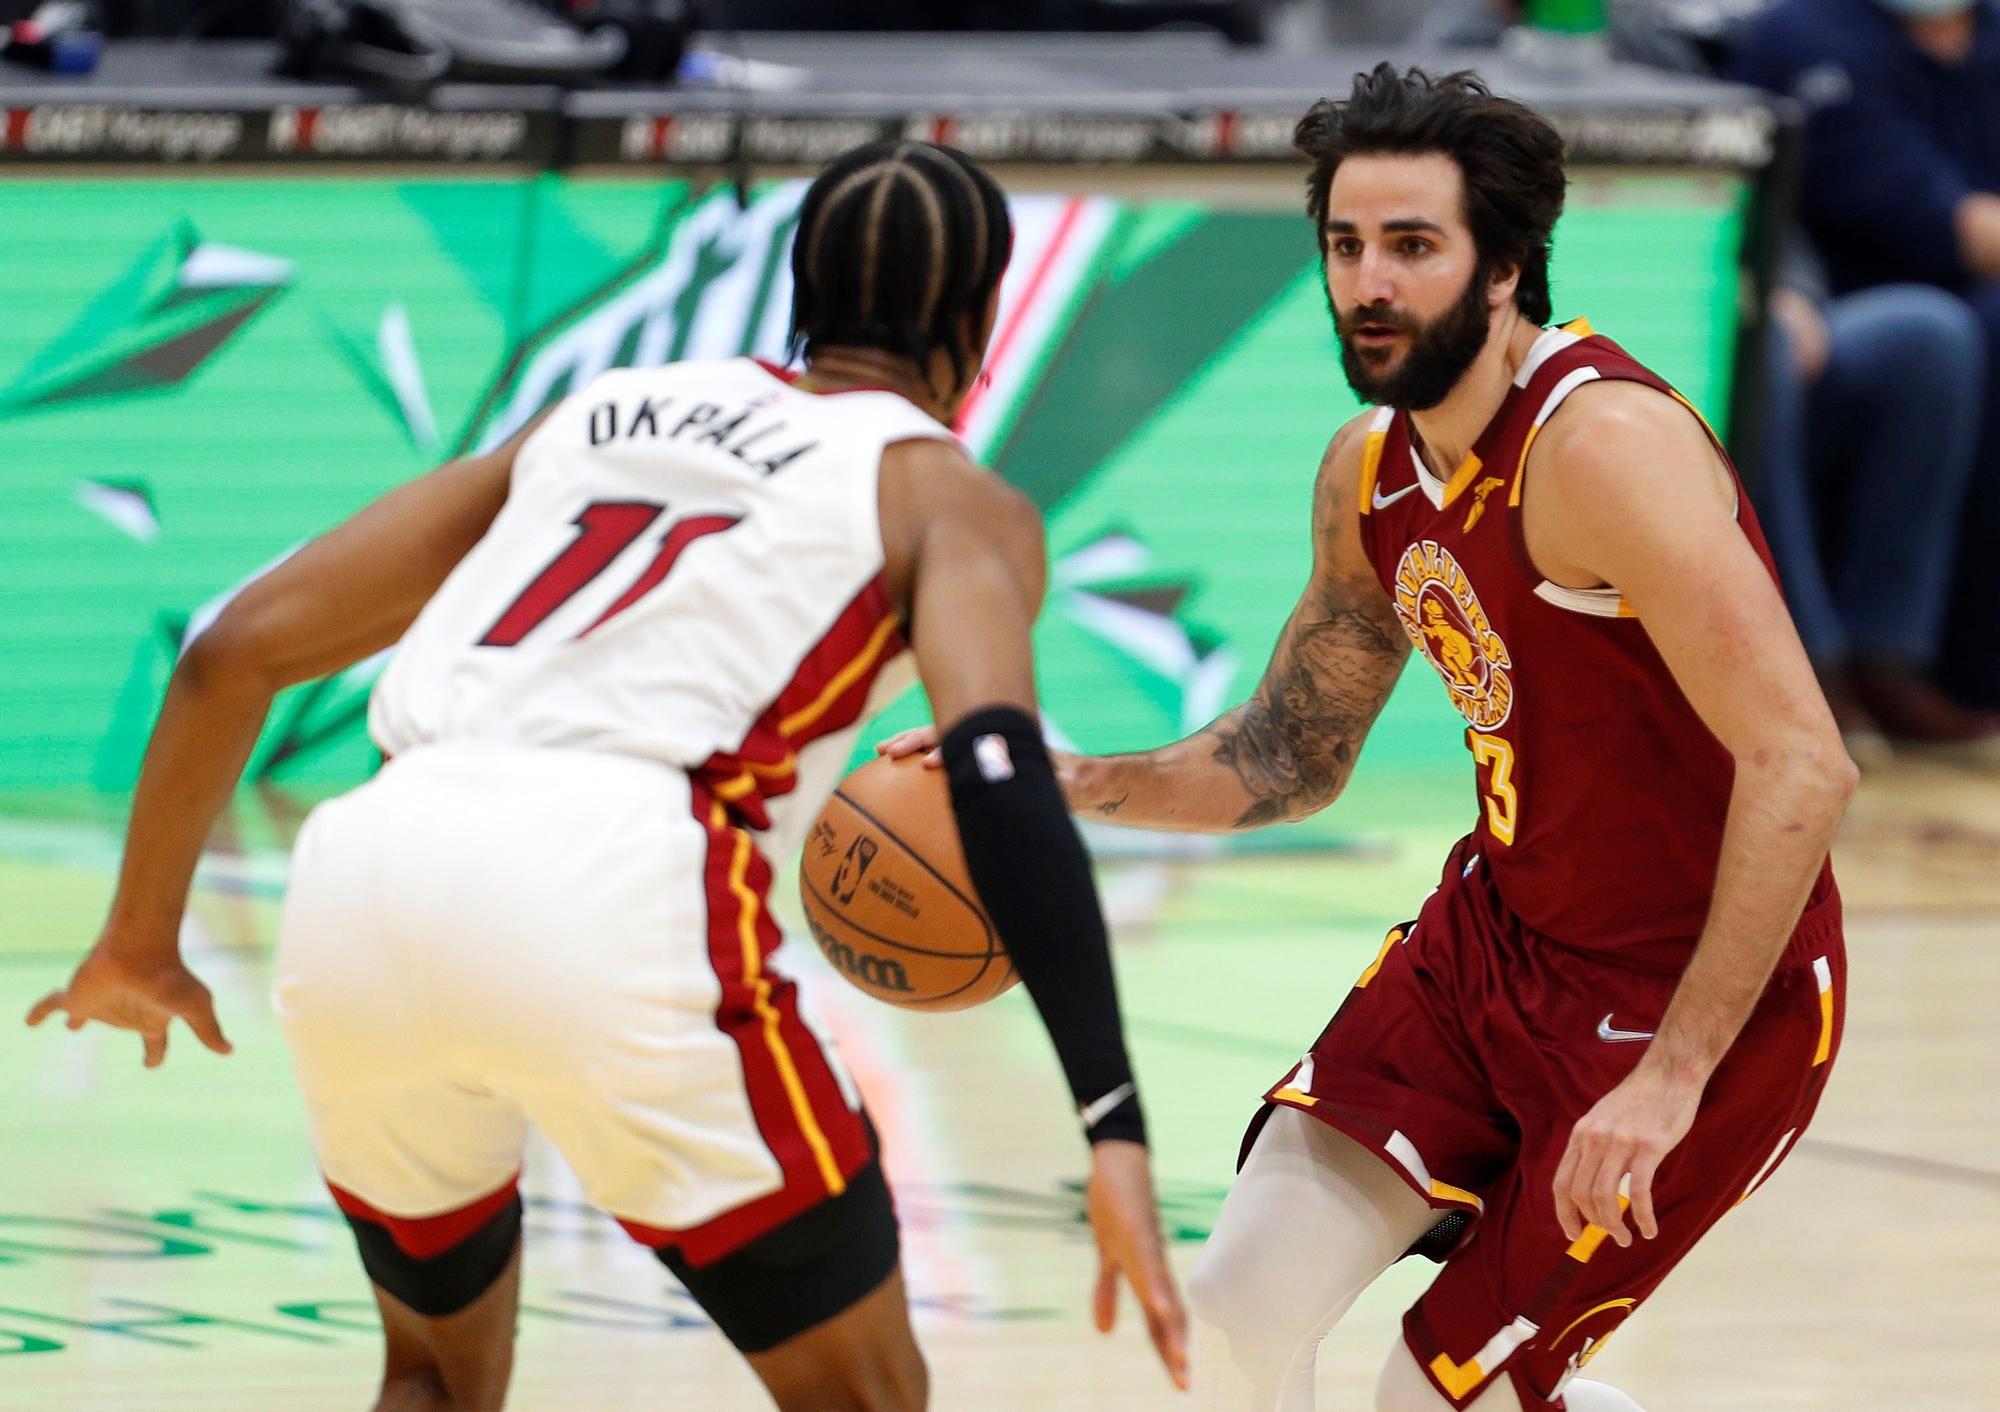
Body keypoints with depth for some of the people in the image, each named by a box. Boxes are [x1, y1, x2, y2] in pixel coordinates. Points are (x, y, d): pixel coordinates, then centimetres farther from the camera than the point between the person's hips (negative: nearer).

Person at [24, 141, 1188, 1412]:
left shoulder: (607, 411, 32)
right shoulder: (951, 497, 17)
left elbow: (236, 652, 29)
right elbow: (999, 770, -5)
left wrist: (141, 941, 41)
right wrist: (1115, 1129, -12)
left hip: (360, 879, 5)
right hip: (605, 889, -5)